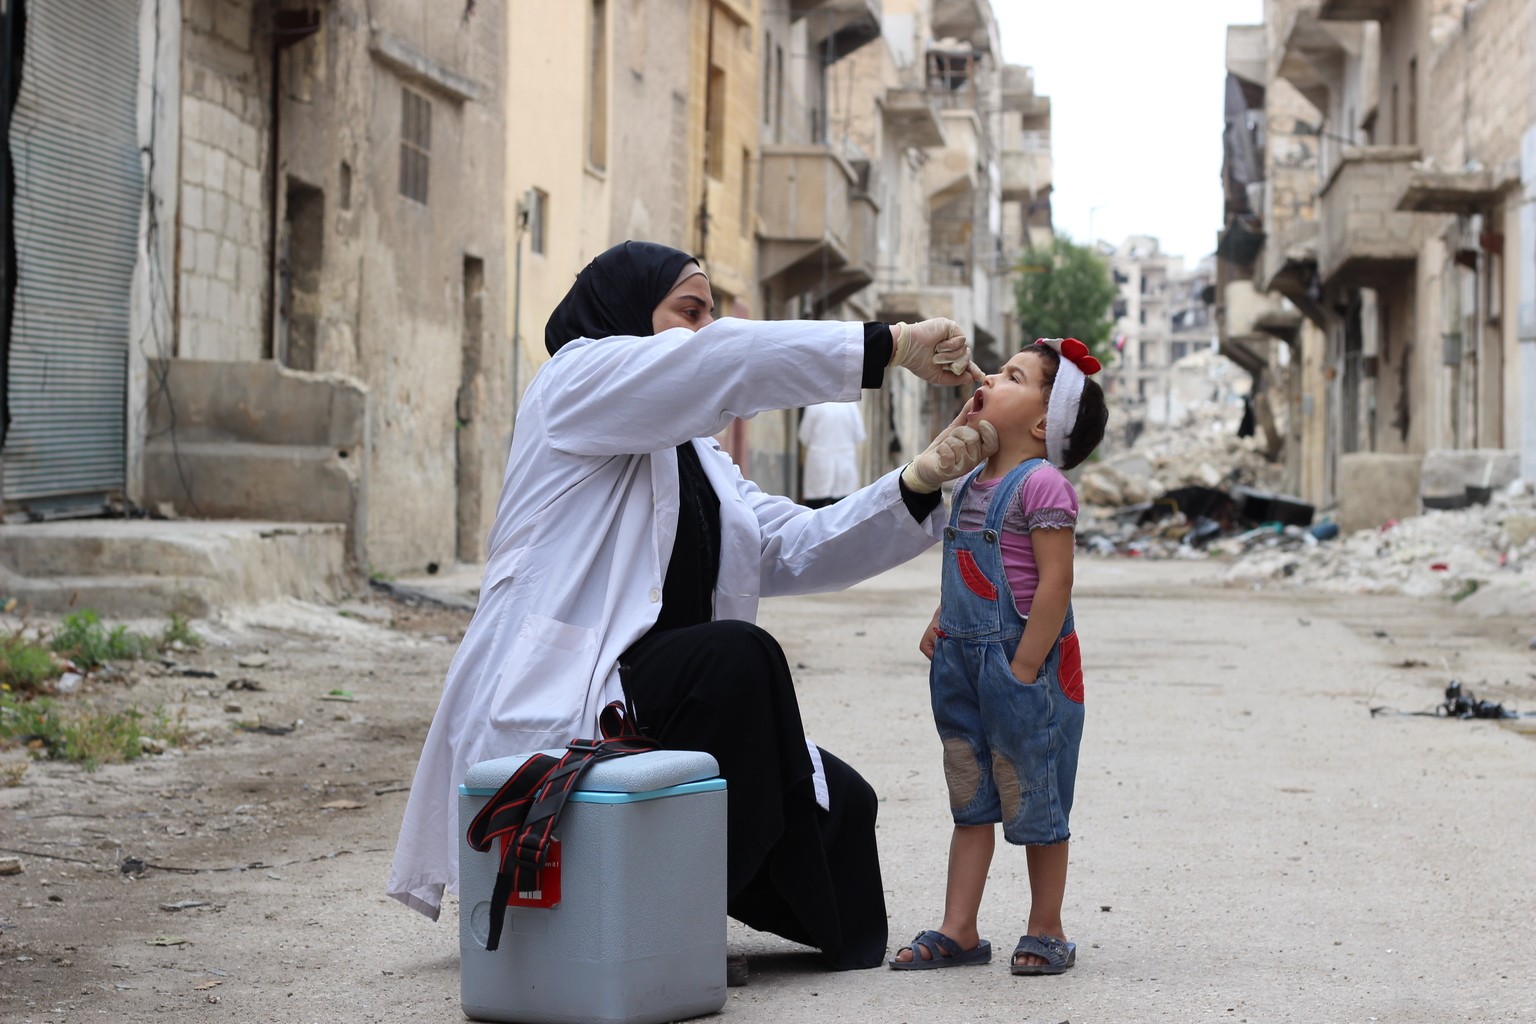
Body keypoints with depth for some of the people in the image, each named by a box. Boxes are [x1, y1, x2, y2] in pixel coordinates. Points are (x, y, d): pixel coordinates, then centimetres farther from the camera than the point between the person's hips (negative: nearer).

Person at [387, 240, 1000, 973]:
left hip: (647, 707, 9)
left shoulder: (697, 460, 26)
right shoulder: (578, 378, 0)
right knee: (734, 654, -31)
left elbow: (799, 548, 13)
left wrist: (921, 481, 0)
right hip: (547, 717, -9)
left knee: (837, 801, -1)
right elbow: (725, 361, -16)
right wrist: (891, 345, -17)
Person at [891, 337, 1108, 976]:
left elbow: (1055, 583, -20)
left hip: (1022, 665, -8)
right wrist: (941, 623, 7)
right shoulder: (971, 484, 11)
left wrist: (1025, 668, -22)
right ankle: (958, 930, 19)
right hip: (963, 661, 8)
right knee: (971, 801, 13)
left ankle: (1045, 932, 16)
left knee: (1032, 803, 4)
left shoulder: (1041, 485, -15)